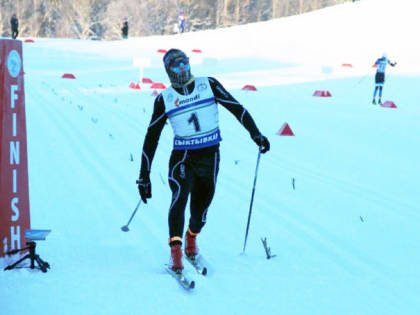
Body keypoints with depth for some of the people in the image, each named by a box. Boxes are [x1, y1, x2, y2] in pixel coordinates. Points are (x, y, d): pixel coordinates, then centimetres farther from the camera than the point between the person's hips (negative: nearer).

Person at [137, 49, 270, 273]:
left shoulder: (209, 85, 1)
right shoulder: (164, 99, 1)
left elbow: (236, 108, 3)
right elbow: (151, 138, 4)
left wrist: (256, 134, -7)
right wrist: (144, 176, 1)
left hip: (210, 156, 1)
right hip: (182, 157, -1)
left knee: (200, 207, 8)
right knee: (179, 196, -26)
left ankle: (192, 238, 40)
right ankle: (176, 251, -33)